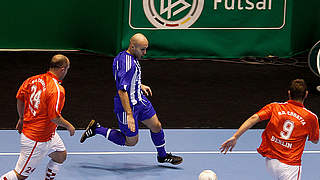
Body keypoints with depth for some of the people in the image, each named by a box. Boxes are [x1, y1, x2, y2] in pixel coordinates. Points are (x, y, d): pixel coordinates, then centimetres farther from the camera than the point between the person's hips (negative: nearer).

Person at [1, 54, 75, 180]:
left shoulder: (33, 80, -3)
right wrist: (69, 126, -10)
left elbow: (20, 98, 8)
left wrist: (21, 119, 22)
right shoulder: (57, 90, -26)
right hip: (37, 140, -9)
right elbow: (54, 117, -28)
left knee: (61, 155, 23)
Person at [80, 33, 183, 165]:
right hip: (128, 105, -10)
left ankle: (162, 156, 38)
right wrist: (129, 114, -35)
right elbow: (122, 91, -34)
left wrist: (140, 85, 21)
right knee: (131, 141, 6)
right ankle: (96, 129, 14)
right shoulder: (128, 64, -31)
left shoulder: (124, 55, 0)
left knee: (156, 126, 16)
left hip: (139, 100, 10)